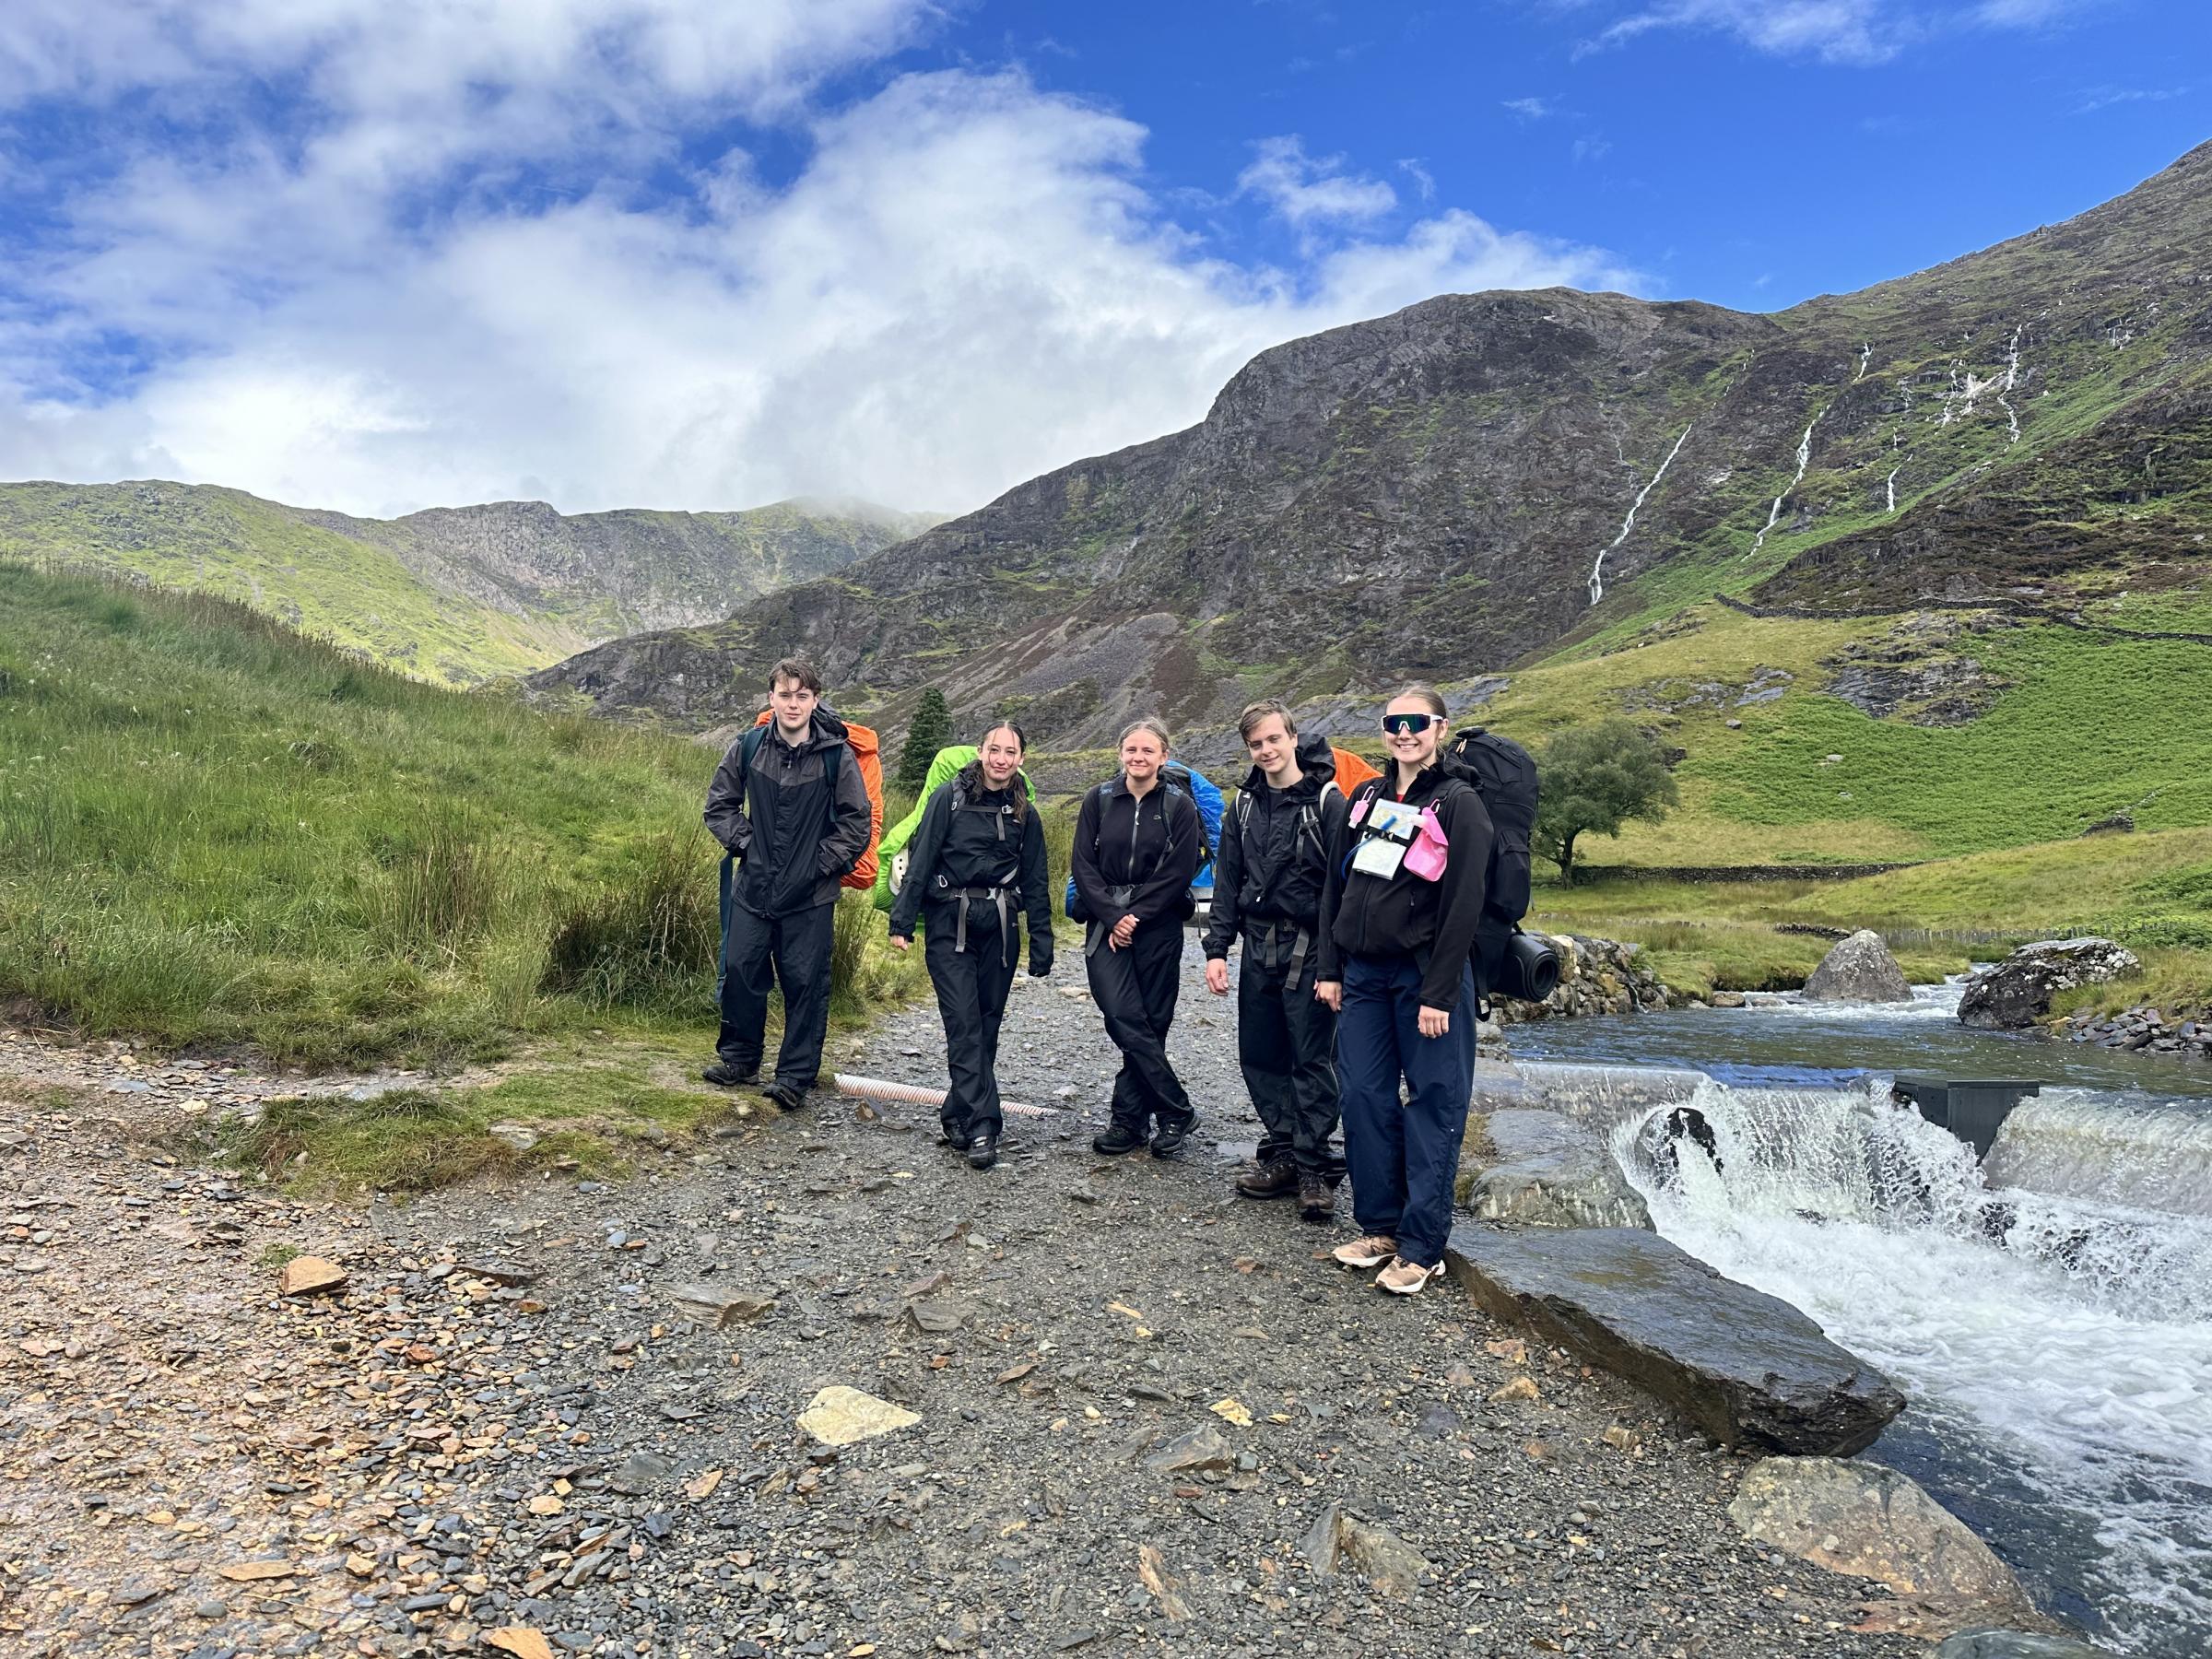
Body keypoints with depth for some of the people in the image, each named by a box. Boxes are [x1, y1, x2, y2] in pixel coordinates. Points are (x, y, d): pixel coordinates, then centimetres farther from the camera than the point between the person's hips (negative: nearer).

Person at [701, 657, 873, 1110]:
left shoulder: (837, 757, -8)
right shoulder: (748, 747, -2)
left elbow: (857, 823, 0)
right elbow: (719, 804, 12)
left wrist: (823, 864, -6)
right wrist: (743, 842, 0)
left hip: (811, 895, -2)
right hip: (753, 887, 2)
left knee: (805, 983, 2)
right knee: (740, 971, 8)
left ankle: (796, 1076, 13)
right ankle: (738, 1057, 27)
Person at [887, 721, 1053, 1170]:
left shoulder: (1024, 813, 9)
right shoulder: (950, 796, -2)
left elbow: (1035, 883, 12)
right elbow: (921, 859, -4)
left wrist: (1041, 946, 9)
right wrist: (902, 920, -9)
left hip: (1000, 927, 4)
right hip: (950, 924, -3)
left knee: (987, 1024, 7)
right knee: (964, 1023, -10)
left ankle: (959, 1112, 22)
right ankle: (982, 1126, -10)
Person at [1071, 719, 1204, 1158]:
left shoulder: (1179, 806, 2)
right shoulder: (1099, 800, 6)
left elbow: (1178, 873, -4)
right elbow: (1083, 863, 1)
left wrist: (1136, 917, -11)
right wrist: (1113, 916, -9)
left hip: (1157, 927, -1)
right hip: (1107, 924, 1)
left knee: (1151, 1023, 2)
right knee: (1124, 1016, -12)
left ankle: (1130, 1118, 14)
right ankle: (1176, 1111, -1)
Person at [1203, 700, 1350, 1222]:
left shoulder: (1326, 800, -7)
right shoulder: (1246, 804, 11)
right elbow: (1227, 881, 13)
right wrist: (1217, 948, 6)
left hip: (1309, 949, -6)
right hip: (1258, 948, 6)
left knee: (1312, 1060, -2)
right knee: (1259, 1056, 10)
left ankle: (1315, 1168, 7)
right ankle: (1282, 1152, 23)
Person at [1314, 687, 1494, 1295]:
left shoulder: (1459, 804, -5)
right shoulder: (1365, 799, 12)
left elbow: (1463, 904, -11)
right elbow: (1335, 886, 14)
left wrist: (1439, 993, -16)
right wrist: (1330, 969, 8)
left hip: (1425, 975, -5)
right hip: (1362, 973, 6)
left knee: (1432, 1105, 0)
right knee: (1366, 1098, 7)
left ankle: (1421, 1247, 7)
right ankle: (1378, 1225, 21)